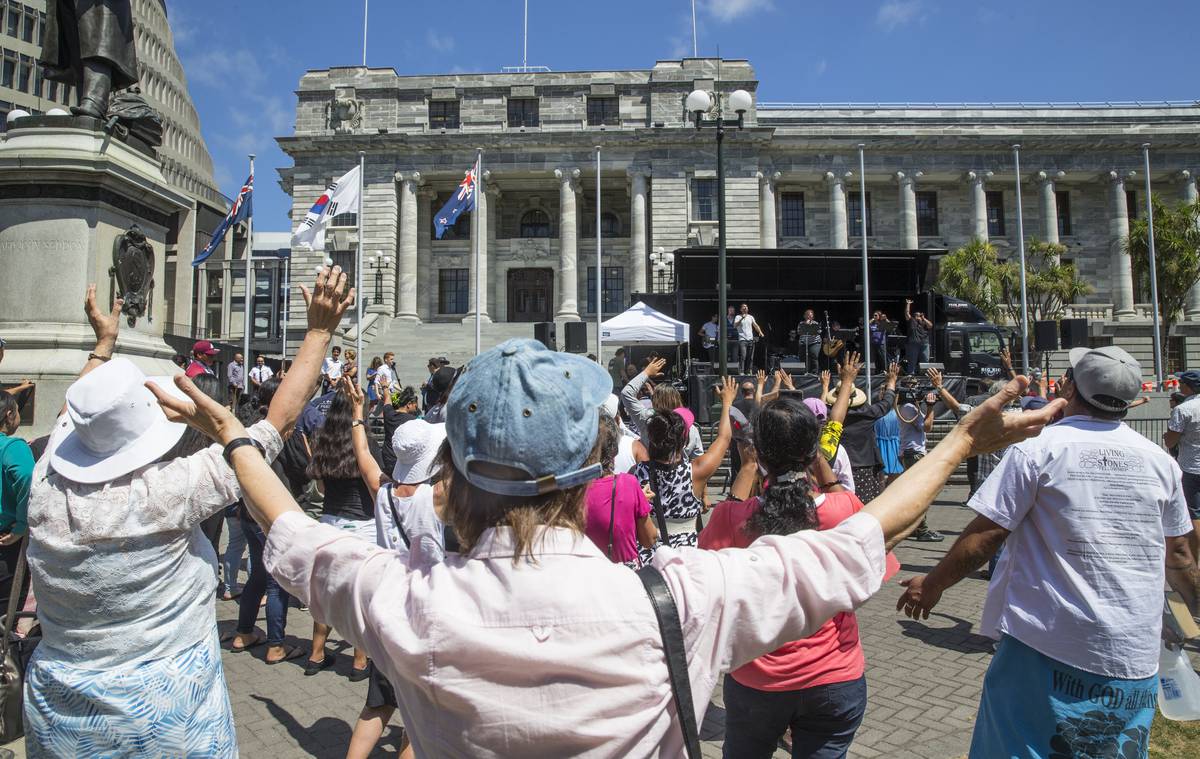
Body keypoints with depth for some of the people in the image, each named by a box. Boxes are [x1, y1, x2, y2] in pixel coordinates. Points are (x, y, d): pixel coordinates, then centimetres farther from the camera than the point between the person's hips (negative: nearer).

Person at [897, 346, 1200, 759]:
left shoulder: (1038, 450, -13)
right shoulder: (1160, 461, 3)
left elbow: (984, 536, -14)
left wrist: (932, 585, -1)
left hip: (1048, 646, -5)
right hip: (1136, 660, 6)